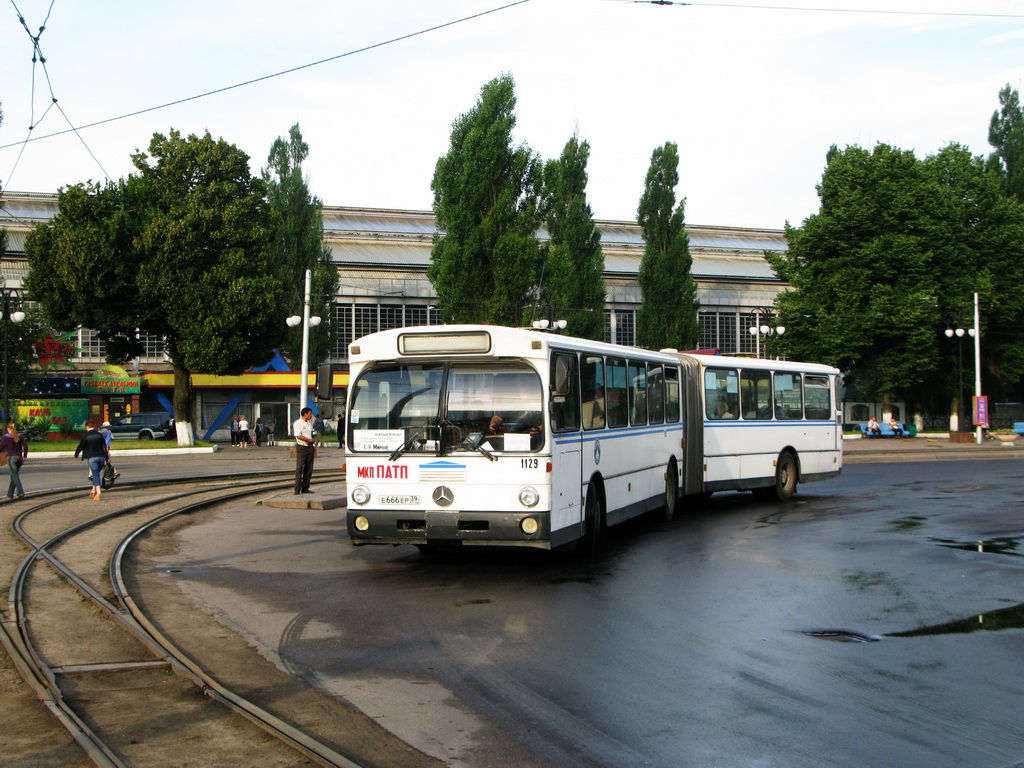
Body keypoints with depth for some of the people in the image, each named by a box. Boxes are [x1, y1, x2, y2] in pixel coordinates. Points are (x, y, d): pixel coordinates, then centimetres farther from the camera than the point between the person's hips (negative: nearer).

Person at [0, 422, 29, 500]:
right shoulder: (20, 436, 5)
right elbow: (26, 446, 0)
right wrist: (25, 456, 10)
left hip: (11, 457, -5)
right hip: (19, 458, 5)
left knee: (15, 476, -7)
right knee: (13, 476, 14)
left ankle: (21, 492, -22)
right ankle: (10, 494, 20)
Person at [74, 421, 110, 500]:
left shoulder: (85, 436, -3)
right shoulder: (99, 435, 5)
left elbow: (80, 447, 5)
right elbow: (104, 447, 3)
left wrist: (76, 455, 24)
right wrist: (107, 458, 7)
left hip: (92, 458, -3)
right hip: (101, 457, 3)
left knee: (95, 475, -4)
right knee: (96, 474, 18)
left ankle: (98, 492, -15)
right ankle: (93, 491, 25)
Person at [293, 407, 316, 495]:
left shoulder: (309, 423, 17)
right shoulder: (297, 423, -6)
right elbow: (298, 436, -17)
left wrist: (314, 447, 12)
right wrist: (309, 440, -12)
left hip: (310, 447, 7)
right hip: (301, 447, -7)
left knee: (308, 469, 6)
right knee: (299, 469, -7)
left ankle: (305, 488, 12)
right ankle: (297, 489, -7)